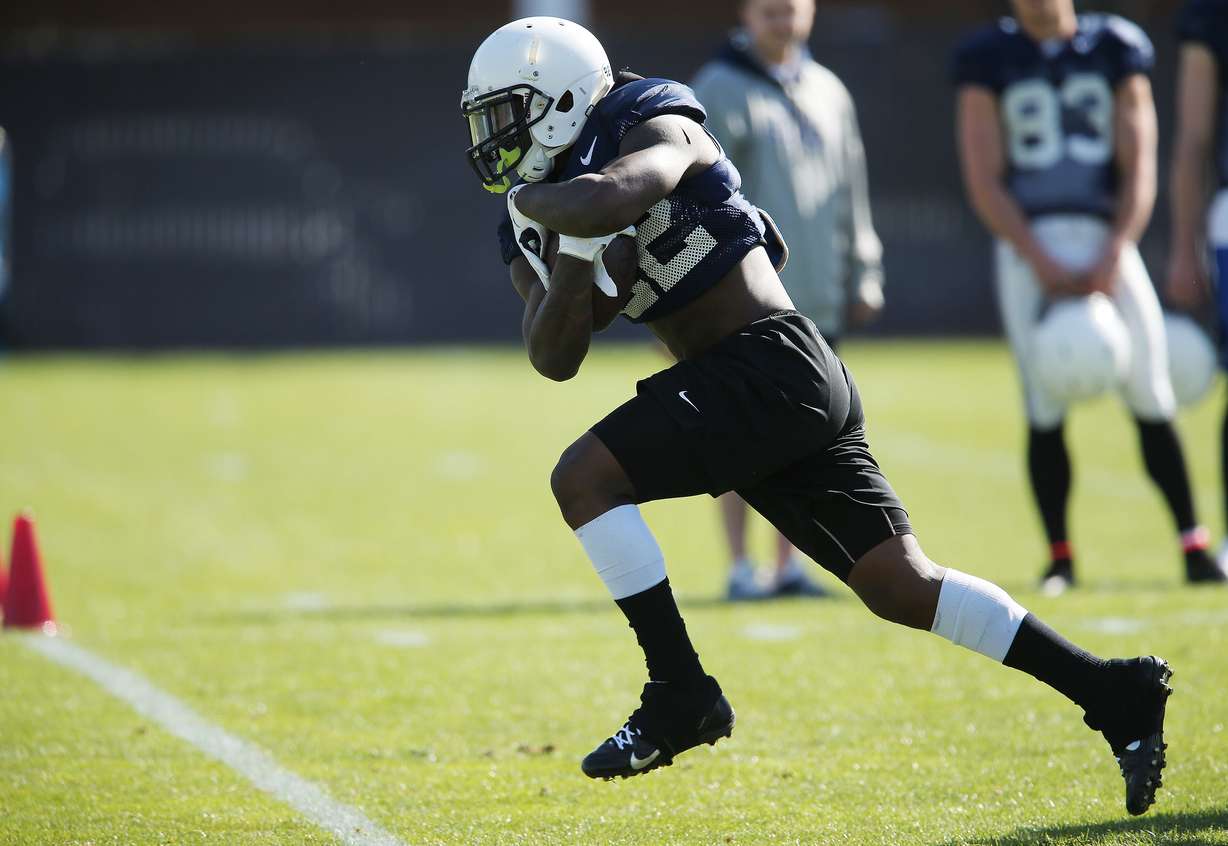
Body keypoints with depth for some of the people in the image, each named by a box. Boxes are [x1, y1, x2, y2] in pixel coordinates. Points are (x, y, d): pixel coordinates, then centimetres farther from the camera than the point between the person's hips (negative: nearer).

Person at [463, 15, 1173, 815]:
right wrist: (571, 256, -7)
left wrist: (529, 195, -12)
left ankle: (681, 695, -11)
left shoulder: (653, 126, -9)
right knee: (905, 587, 7)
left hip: (770, 361, -9)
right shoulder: (540, 224, 15)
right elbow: (554, 359, 9)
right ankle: (1116, 695, 9)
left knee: (584, 476, -16)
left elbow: (608, 200, -32)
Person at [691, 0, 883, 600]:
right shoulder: (719, 92, -4)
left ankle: (790, 567, 13)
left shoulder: (829, 93, 14)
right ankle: (740, 568, 1)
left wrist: (863, 278, 16)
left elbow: (850, 192, 19)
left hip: (817, 298, 6)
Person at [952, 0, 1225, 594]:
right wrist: (1043, 264, -11)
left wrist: (1111, 260, -10)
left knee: (1151, 401, -4)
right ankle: (1059, 558, 3)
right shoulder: (989, 60, 4)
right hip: (1028, 247, -1)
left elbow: (1139, 169, 3)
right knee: (1044, 411, -6)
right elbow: (984, 182, 0)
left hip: (1107, 244, 1)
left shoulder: (1115, 50, 7)